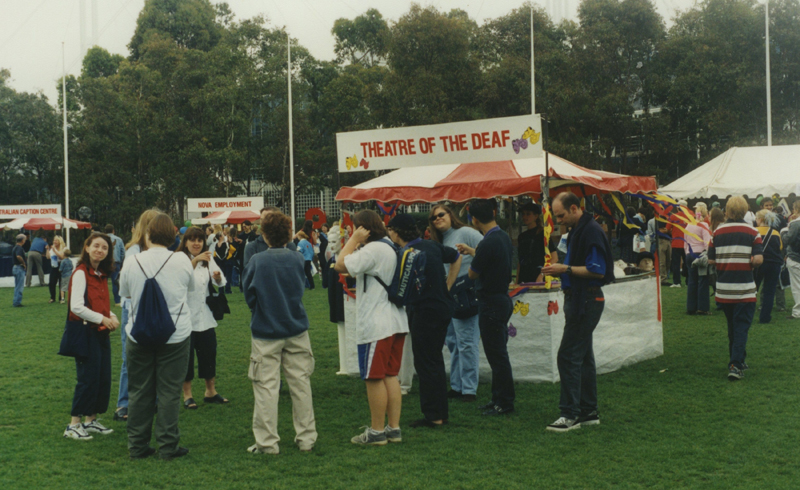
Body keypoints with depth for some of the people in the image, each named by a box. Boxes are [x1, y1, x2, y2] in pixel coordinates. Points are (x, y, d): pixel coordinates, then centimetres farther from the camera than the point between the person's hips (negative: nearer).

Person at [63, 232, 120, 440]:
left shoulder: (102, 274, 13)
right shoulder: (81, 273, -13)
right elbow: (76, 307, -21)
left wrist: (112, 317, 2)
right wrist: (102, 318, -18)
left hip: (102, 333, 8)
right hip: (86, 331, -8)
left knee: (103, 378, 10)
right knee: (88, 378, -6)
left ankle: (90, 420, 21)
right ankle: (74, 425, 3)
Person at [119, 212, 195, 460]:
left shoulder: (132, 263, -6)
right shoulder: (181, 260, -8)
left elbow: (124, 293, 9)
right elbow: (191, 288, 9)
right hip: (175, 335, -1)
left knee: (139, 392, 11)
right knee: (169, 391, 4)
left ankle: (137, 446, 18)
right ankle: (168, 446, 7)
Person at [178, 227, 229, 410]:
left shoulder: (208, 259, 10)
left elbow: (220, 283, 2)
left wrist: (218, 277, -21)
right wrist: (195, 261, -44)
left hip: (205, 316, 5)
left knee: (209, 353, 10)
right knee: (186, 356, 2)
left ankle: (211, 391, 23)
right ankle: (187, 395, 13)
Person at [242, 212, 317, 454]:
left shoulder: (257, 261, -10)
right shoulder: (297, 259, -3)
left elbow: (249, 296, 0)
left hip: (266, 332, -3)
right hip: (296, 328, 3)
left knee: (266, 387, 2)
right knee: (301, 384, 9)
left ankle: (267, 442, 6)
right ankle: (306, 438, 16)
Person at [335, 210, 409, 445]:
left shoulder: (372, 250, -16)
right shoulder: (391, 248, 15)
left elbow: (341, 265, -18)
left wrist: (354, 239, -10)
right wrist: (358, 243, 15)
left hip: (376, 325, -10)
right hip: (396, 321, 10)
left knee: (374, 378, -1)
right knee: (391, 376, 13)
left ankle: (377, 432, 5)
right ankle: (394, 428, 17)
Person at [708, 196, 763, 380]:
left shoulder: (717, 232, 1)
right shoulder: (752, 232, -5)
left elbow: (711, 260, 1)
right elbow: (759, 259, -14)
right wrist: (749, 262, 6)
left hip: (723, 289, 3)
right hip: (745, 289, -3)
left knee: (733, 326, 19)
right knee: (741, 327, -1)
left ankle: (737, 361, 29)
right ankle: (735, 365, -12)